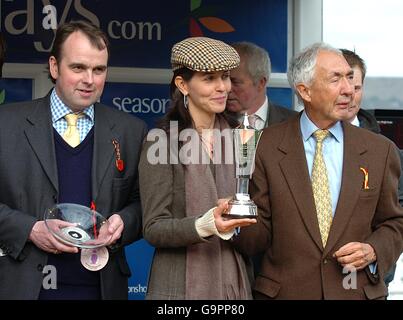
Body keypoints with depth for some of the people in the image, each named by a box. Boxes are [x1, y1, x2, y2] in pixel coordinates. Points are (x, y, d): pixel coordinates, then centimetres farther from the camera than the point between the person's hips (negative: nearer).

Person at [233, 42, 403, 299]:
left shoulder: (380, 150, 0)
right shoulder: (266, 146, -5)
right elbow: (261, 232, -3)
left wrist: (373, 251, -10)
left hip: (356, 290, 2)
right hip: (284, 290, -1)